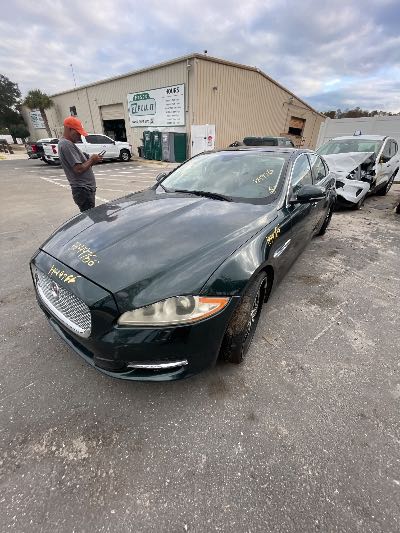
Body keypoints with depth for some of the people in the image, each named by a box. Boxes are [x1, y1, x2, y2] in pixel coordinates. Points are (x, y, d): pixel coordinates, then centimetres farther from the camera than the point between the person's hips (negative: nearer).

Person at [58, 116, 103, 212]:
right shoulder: (66, 144, -13)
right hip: (83, 190, -10)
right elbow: (79, 169, -21)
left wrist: (91, 160, 5)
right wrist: (92, 160, -7)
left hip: (86, 189, 10)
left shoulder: (68, 143, 19)